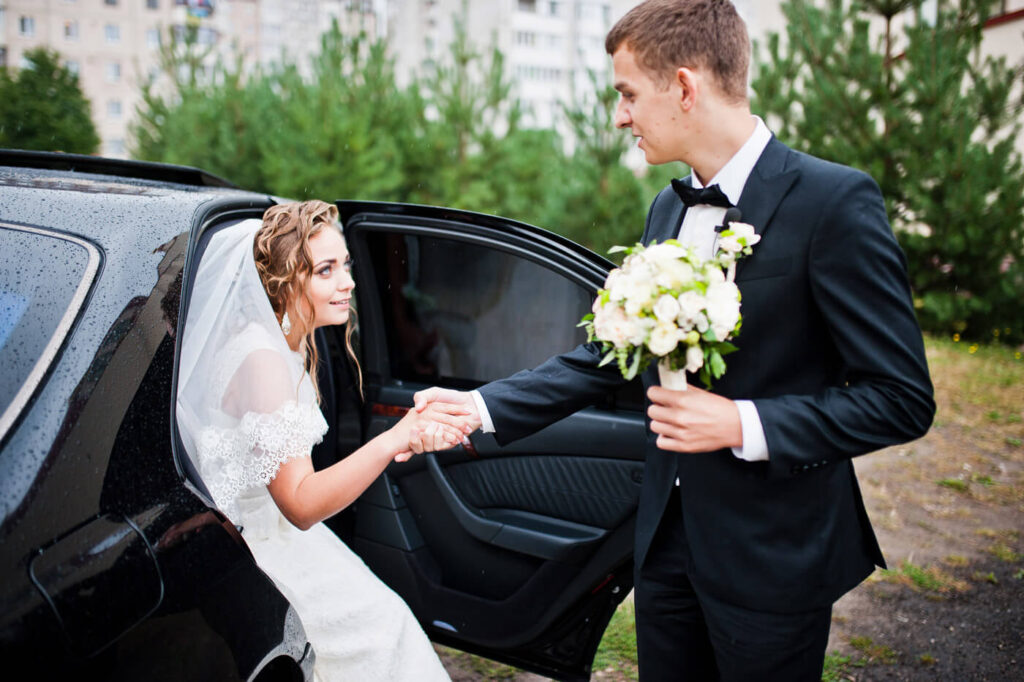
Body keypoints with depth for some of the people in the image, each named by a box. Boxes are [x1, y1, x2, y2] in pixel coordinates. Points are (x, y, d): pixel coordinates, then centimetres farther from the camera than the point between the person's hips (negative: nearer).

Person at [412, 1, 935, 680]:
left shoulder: (834, 201, -17)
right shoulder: (668, 209, 6)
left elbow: (902, 398, -16)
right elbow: (609, 354, 9)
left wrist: (743, 425, -22)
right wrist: (482, 407, 3)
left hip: (773, 553, -6)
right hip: (669, 532, 6)